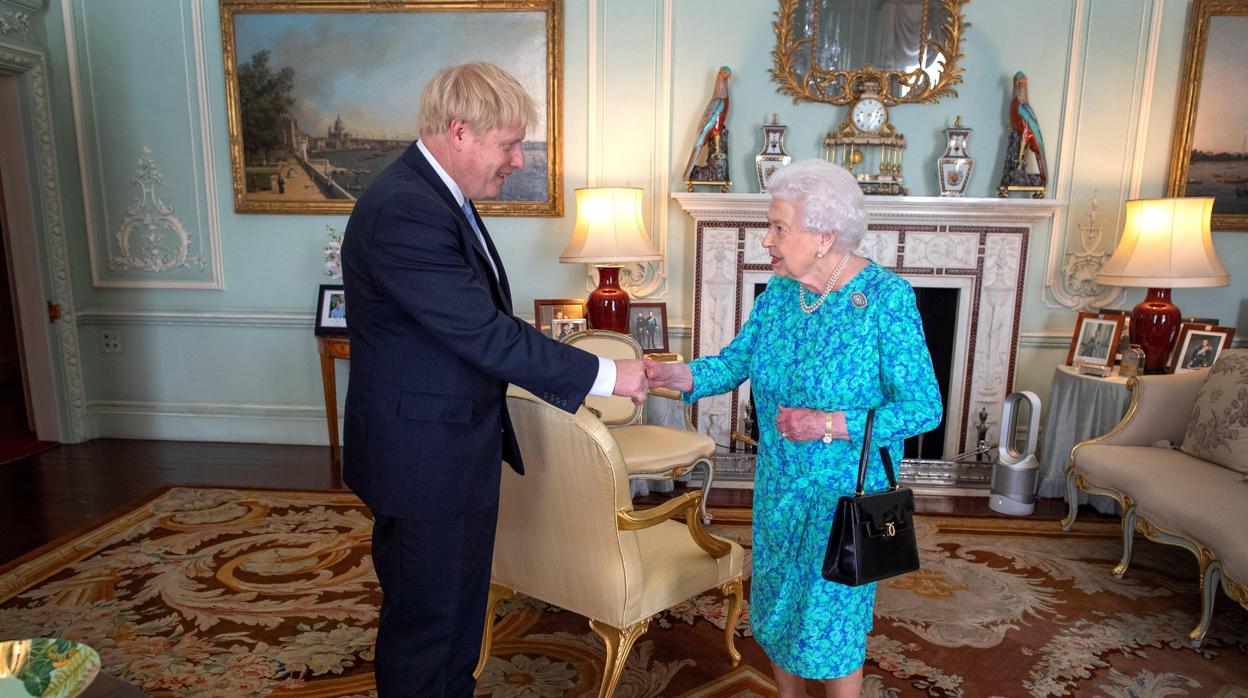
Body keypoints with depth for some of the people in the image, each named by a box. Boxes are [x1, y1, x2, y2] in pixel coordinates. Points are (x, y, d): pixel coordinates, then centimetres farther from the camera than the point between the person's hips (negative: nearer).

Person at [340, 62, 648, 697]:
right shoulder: (403, 211, -25)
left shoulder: (438, 194, 7)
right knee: (423, 616, 11)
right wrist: (603, 375, -19)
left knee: (461, 602, 24)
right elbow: (485, 334, -27)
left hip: (459, 446, 10)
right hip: (422, 458, -10)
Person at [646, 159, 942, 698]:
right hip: (778, 484, 6)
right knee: (775, 603, 20)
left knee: (832, 617, 8)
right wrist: (679, 376, -19)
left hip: (847, 491, -6)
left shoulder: (886, 297, -19)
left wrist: (833, 425, -29)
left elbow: (924, 407, -18)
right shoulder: (778, 292, -2)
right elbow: (734, 361, 0)